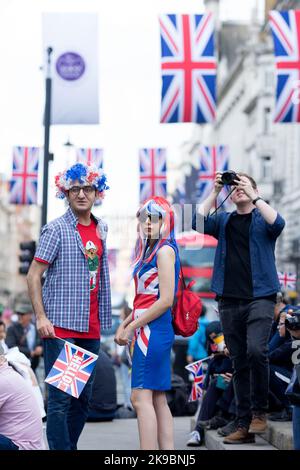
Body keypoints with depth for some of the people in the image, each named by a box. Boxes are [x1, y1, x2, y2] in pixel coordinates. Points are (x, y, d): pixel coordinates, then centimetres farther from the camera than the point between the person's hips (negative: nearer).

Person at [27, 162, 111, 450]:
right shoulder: (57, 229, -5)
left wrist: (103, 318, 16)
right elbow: (33, 276, -8)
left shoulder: (101, 229, 13)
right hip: (61, 326, -7)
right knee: (60, 397, -7)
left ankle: (70, 446, 21)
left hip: (91, 328, 7)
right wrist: (41, 317, -16)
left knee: (83, 398, 11)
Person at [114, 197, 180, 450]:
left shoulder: (165, 250, -9)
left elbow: (166, 300, -16)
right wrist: (124, 325, 11)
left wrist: (132, 327, -12)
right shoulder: (149, 251, 19)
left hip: (154, 331, -10)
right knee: (158, 400, 8)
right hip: (148, 332, 10)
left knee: (141, 397, -13)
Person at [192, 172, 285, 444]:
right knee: (239, 363, 5)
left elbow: (278, 223, -14)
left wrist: (253, 196, -16)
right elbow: (198, 223, -1)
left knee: (256, 350, -23)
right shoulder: (223, 220, 17)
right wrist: (215, 192, -3)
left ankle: (259, 411, -7)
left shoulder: (263, 219, 8)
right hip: (230, 301, 3)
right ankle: (244, 424, 9)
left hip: (260, 297, -3)